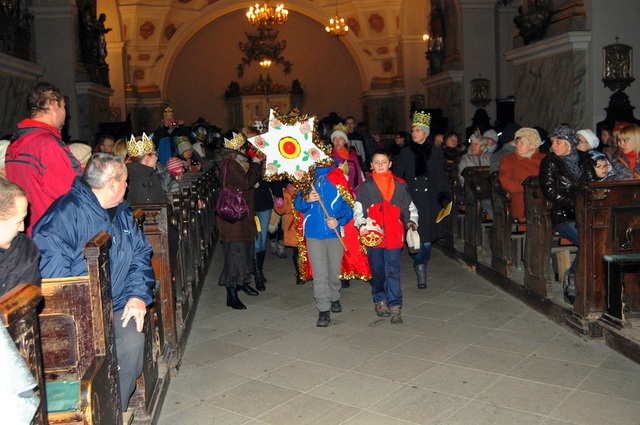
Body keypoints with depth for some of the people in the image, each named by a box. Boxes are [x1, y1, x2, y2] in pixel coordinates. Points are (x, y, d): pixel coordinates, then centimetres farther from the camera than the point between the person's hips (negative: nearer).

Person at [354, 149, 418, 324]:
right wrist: (362, 225, -11)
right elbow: (358, 210, 5)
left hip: (394, 237, -1)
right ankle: (380, 300, 27)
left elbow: (409, 207, 14)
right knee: (377, 271, 10)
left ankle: (395, 306, -2)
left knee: (393, 271, -4)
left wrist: (411, 221, -4)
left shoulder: (399, 185, 8)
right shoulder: (366, 187, 6)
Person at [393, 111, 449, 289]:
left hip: (430, 201, 1)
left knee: (427, 239, 0)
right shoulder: (405, 152, 7)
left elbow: (441, 178, 7)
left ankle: (421, 266, 20)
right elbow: (397, 177, 6)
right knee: (416, 237, -6)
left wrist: (444, 197, -4)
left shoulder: (436, 152, 7)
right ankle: (421, 272, 3)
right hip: (412, 200, 0)